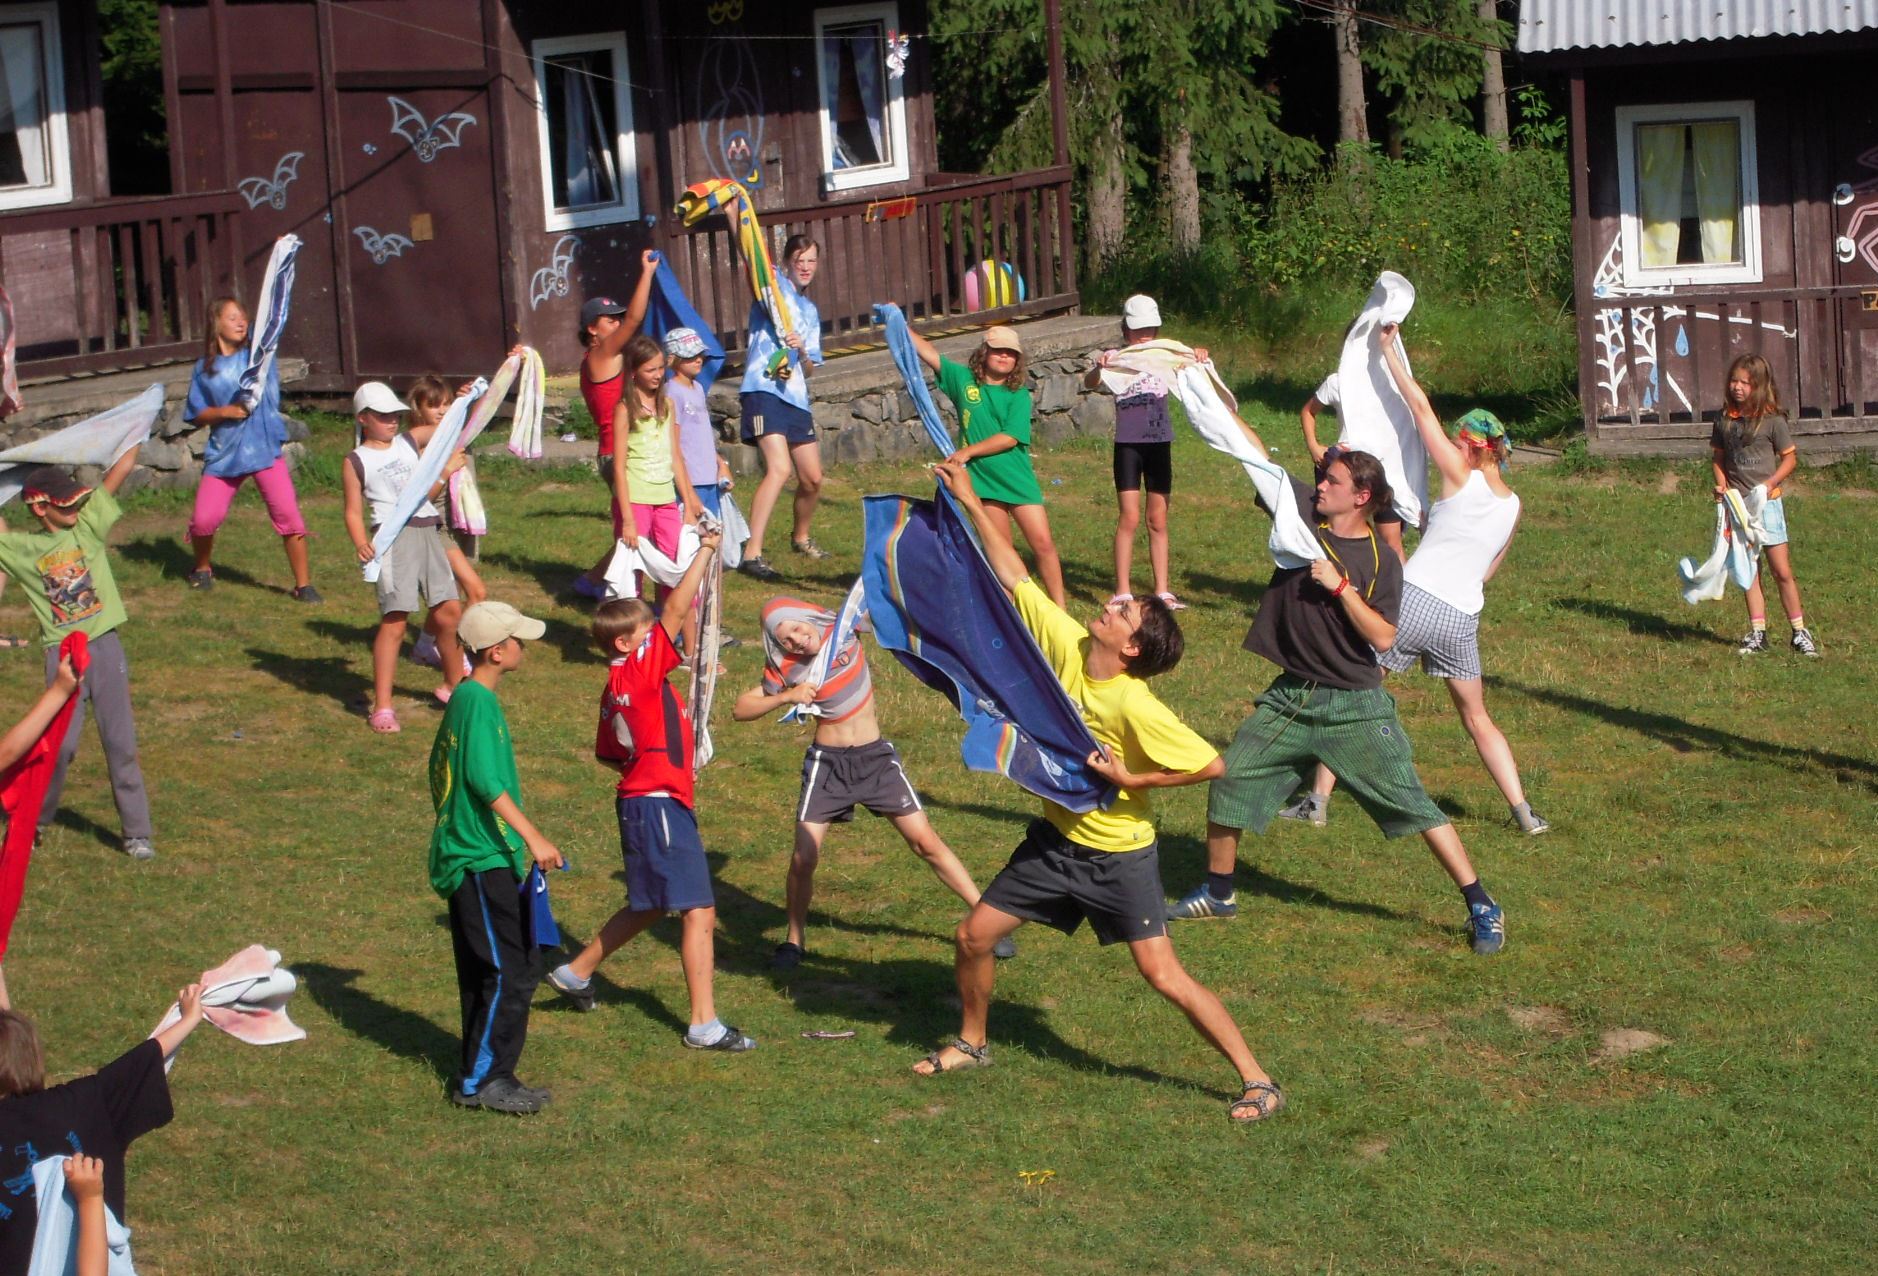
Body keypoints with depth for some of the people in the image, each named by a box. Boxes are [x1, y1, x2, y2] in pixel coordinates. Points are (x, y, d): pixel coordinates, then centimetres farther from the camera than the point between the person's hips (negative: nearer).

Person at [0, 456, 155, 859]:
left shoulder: (88, 525, 3)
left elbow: (122, 466, 1)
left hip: (106, 646, 1)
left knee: (121, 740, 4)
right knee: (61, 742, -3)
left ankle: (137, 831, 11)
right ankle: (32, 822, 17)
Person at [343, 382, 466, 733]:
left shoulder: (408, 443, 20)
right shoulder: (357, 462, 5)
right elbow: (354, 511, 0)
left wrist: (446, 472, 8)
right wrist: (361, 544, -17)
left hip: (428, 533, 5)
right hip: (392, 536, -5)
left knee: (449, 612, 4)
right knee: (394, 621, -10)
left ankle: (454, 685, 26)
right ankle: (382, 706, -8)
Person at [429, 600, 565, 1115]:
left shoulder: (464, 698, 14)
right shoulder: (480, 704, -17)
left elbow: (442, 771, 24)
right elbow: (487, 781, -26)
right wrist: (533, 837, -26)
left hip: (467, 855, 10)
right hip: (484, 860, -10)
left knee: (486, 973, 14)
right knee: (509, 972, -8)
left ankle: (481, 1074, 19)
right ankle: (480, 1081, -4)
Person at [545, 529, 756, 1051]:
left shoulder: (619, 686, 13)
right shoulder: (640, 671, -14)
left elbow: (608, 754, 21)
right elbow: (677, 608, -19)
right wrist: (705, 550, -14)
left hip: (641, 801, 10)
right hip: (659, 806, -10)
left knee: (650, 906, 24)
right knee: (698, 911, -8)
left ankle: (577, 972, 36)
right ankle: (704, 1024, -8)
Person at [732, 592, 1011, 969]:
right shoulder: (786, 669, -6)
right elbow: (740, 709, -5)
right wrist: (785, 697, -18)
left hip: (876, 758, 0)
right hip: (827, 764, 0)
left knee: (926, 842, 1)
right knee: (804, 858, -6)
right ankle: (794, 942, 15)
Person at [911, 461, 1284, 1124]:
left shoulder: (1136, 707, -28)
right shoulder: (1066, 644, -11)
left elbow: (1211, 765, -27)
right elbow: (1014, 577, -3)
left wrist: (1132, 780, -22)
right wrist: (970, 503, -5)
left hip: (1119, 855, -7)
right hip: (1055, 838, 7)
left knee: (1163, 975, -10)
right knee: (973, 935, 10)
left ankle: (1257, 1081, -1)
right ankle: (972, 1043, 36)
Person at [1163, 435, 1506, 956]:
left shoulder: (1380, 561, -10)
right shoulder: (1303, 514, 0)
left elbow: (1382, 638, -16)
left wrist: (1340, 586, -23)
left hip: (1355, 708, -4)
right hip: (1289, 699, 4)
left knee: (1414, 805, -4)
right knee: (1228, 785, 4)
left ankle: (1482, 908, 3)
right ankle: (1217, 893, 25)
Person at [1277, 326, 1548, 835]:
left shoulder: (1461, 477, -3)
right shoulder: (1512, 505, 11)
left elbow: (1421, 407, -2)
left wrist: (1388, 350, 4)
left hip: (1415, 600, -5)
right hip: (1463, 618, 5)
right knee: (1477, 718, 19)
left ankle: (1318, 800, 4)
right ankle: (1525, 813, 12)